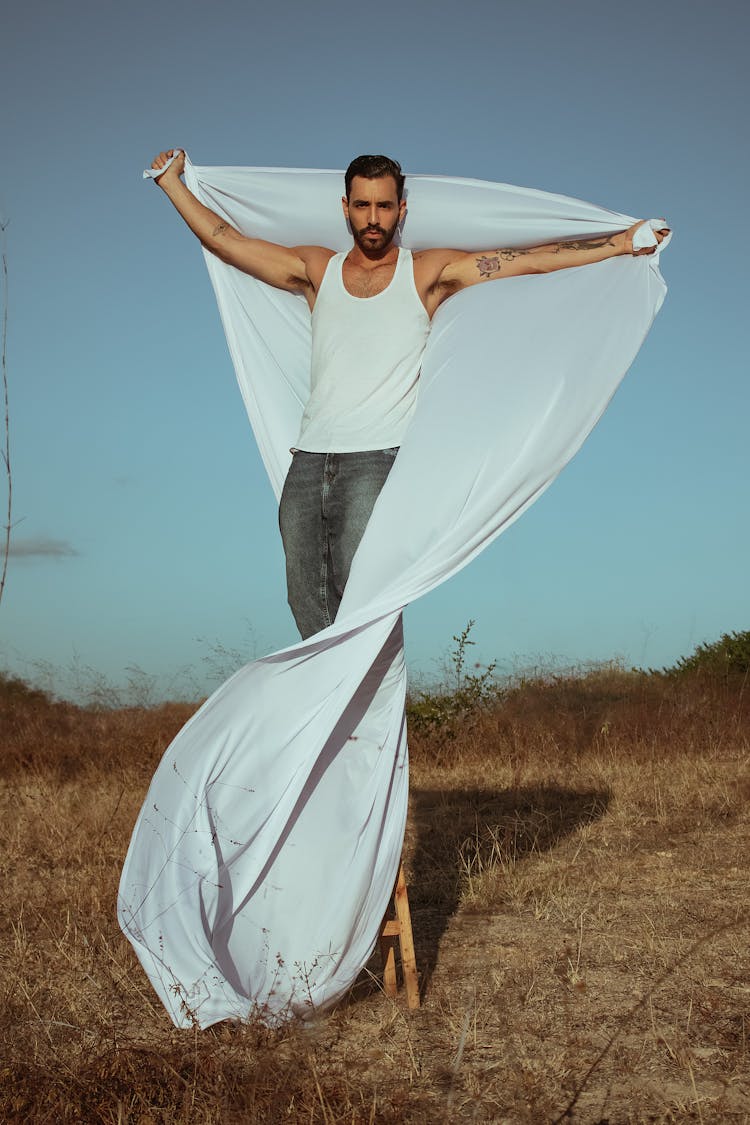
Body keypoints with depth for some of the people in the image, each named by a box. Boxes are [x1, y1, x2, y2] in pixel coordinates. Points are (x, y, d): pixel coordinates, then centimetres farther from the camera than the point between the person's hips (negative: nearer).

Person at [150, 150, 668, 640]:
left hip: (378, 461, -4)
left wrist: (623, 242, 4)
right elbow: (226, 241, 21)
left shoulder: (429, 273, 8)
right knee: (309, 607, -1)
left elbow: (532, 259, 6)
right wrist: (172, 182, 25)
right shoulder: (316, 270, 16)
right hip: (309, 461, 4)